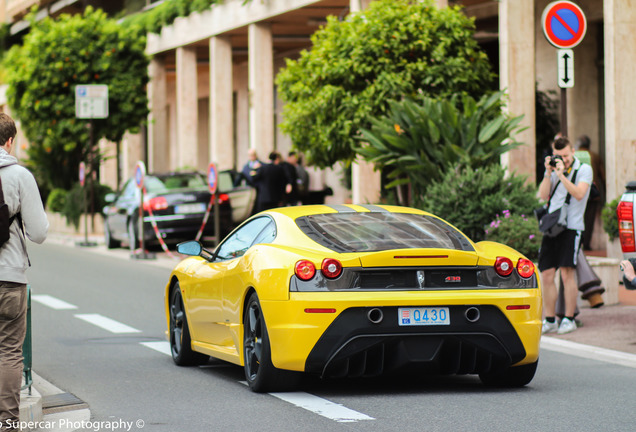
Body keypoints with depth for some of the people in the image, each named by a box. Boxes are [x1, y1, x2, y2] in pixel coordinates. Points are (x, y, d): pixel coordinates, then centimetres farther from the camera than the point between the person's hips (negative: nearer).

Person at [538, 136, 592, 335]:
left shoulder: (584, 169, 2)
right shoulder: (554, 170, 16)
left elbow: (579, 194, -13)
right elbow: (543, 196, 6)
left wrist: (561, 175, -18)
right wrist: (548, 173, -4)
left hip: (571, 227, -5)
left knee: (567, 272, -11)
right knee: (546, 275, 2)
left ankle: (569, 319, -5)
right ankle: (549, 320, 9)